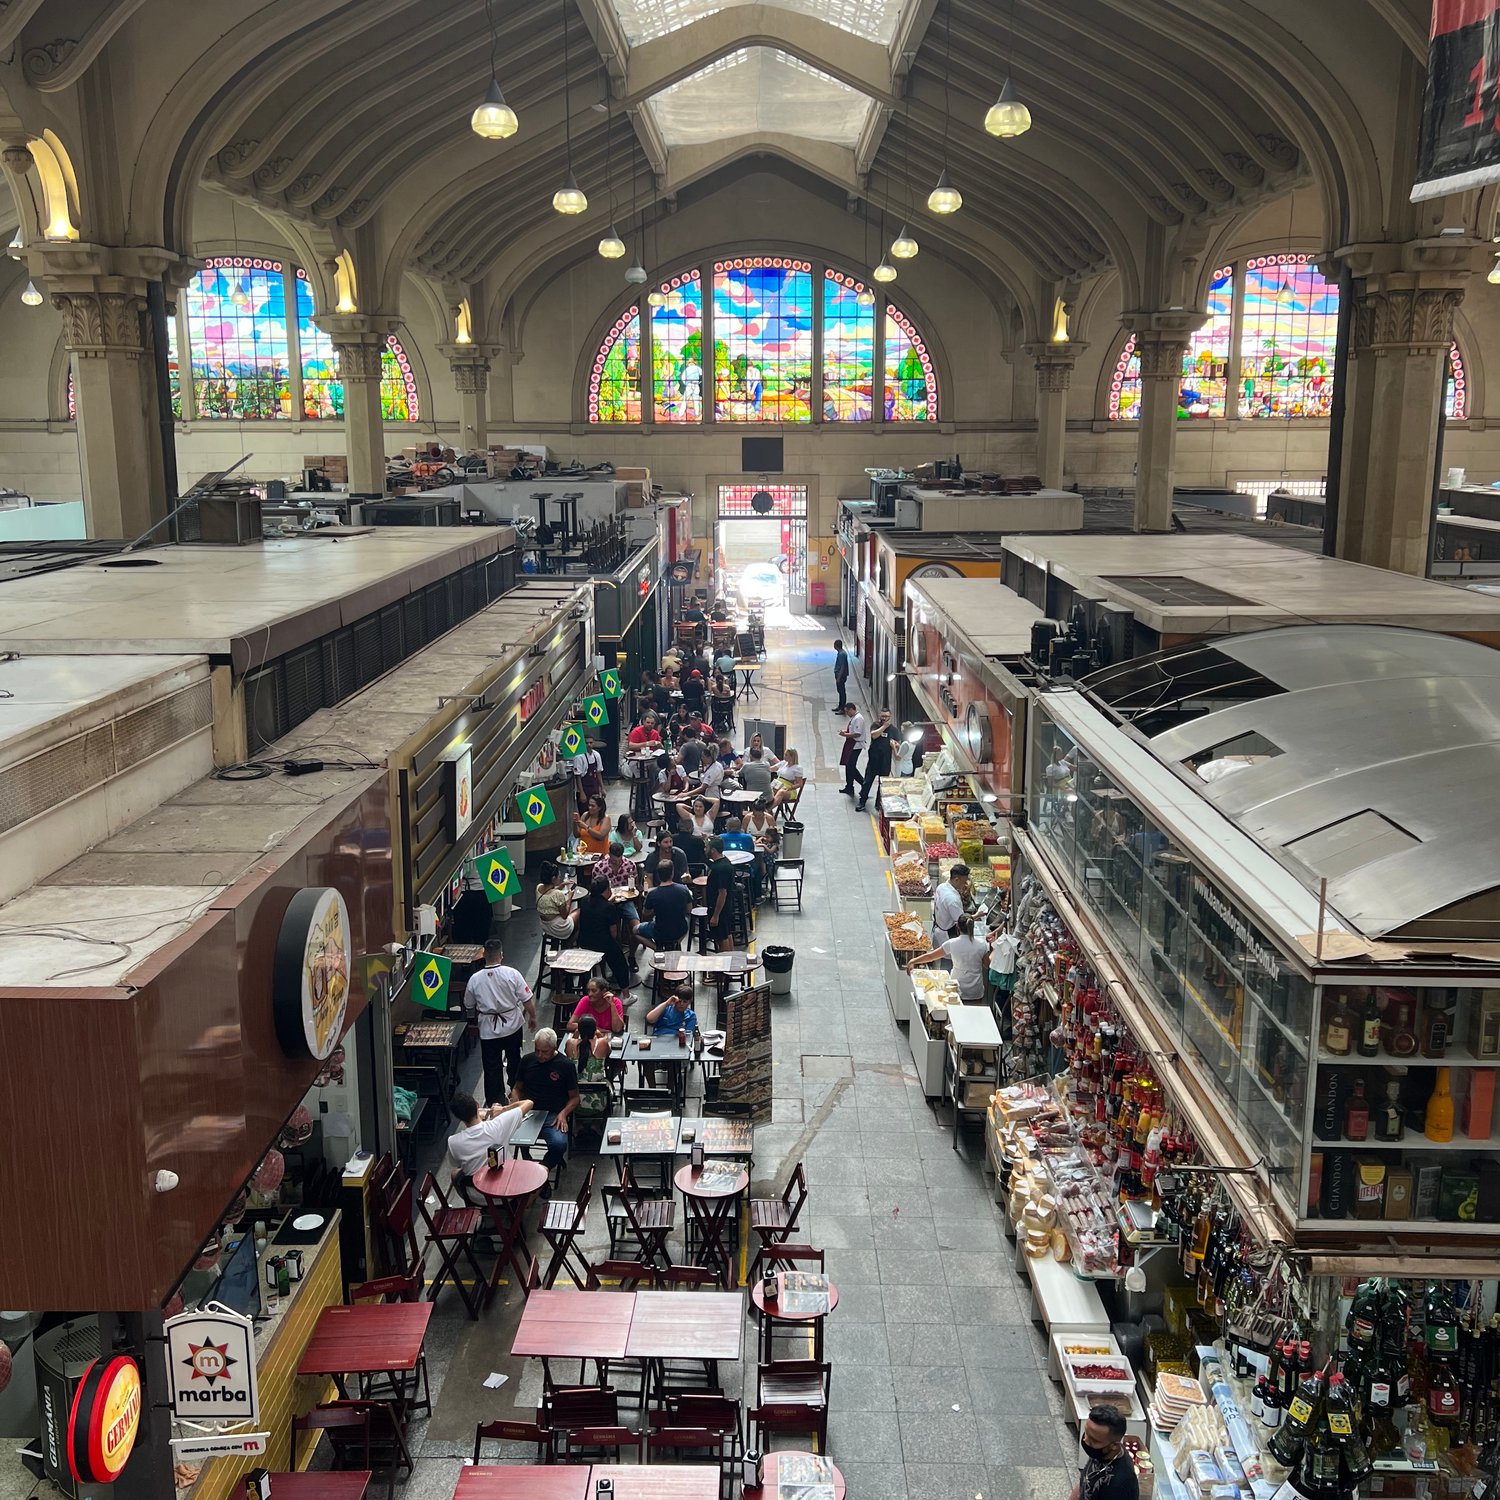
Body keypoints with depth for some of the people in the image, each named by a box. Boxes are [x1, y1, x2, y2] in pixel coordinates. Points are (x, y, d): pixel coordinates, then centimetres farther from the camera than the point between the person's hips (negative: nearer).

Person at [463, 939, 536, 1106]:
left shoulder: (475, 979, -11)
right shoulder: (512, 974, -16)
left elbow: (469, 1006, 2)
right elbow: (527, 1000, -12)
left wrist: (477, 1017, 23)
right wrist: (532, 1017, 5)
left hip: (488, 1030, -1)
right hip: (512, 1026, 1)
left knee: (492, 1067, 10)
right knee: (514, 1060, 23)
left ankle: (494, 1101, 15)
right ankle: (516, 1091, 40)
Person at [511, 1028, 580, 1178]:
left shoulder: (566, 1065, 2)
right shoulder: (528, 1060, 11)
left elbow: (574, 1097, 8)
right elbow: (517, 1088, 21)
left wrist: (563, 1113, -11)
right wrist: (515, 1106, 0)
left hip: (552, 1115, -2)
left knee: (559, 1144, -34)